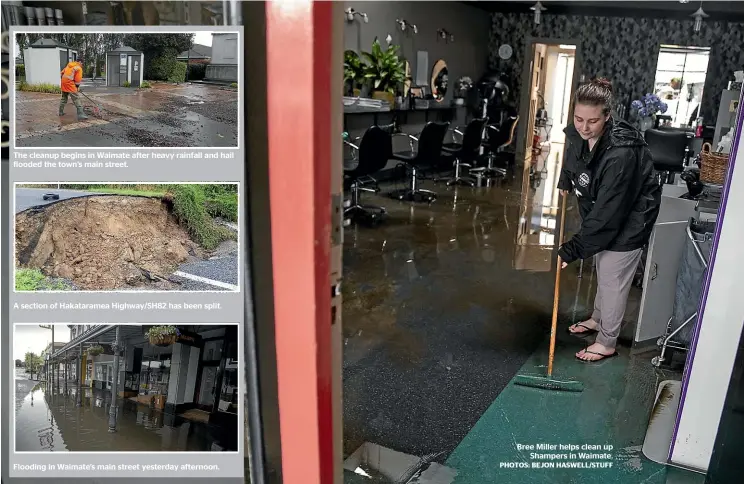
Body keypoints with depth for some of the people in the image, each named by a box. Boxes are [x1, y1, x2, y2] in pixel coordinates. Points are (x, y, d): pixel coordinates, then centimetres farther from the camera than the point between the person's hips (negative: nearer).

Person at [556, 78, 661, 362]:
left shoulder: (621, 154, -37)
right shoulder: (578, 135, -15)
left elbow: (607, 213, -35)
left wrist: (572, 250, -32)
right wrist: (564, 184, -2)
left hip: (629, 220, -7)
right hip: (600, 213, 8)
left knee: (614, 279, 3)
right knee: (603, 271, 23)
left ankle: (607, 343, 20)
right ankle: (598, 319, 44)